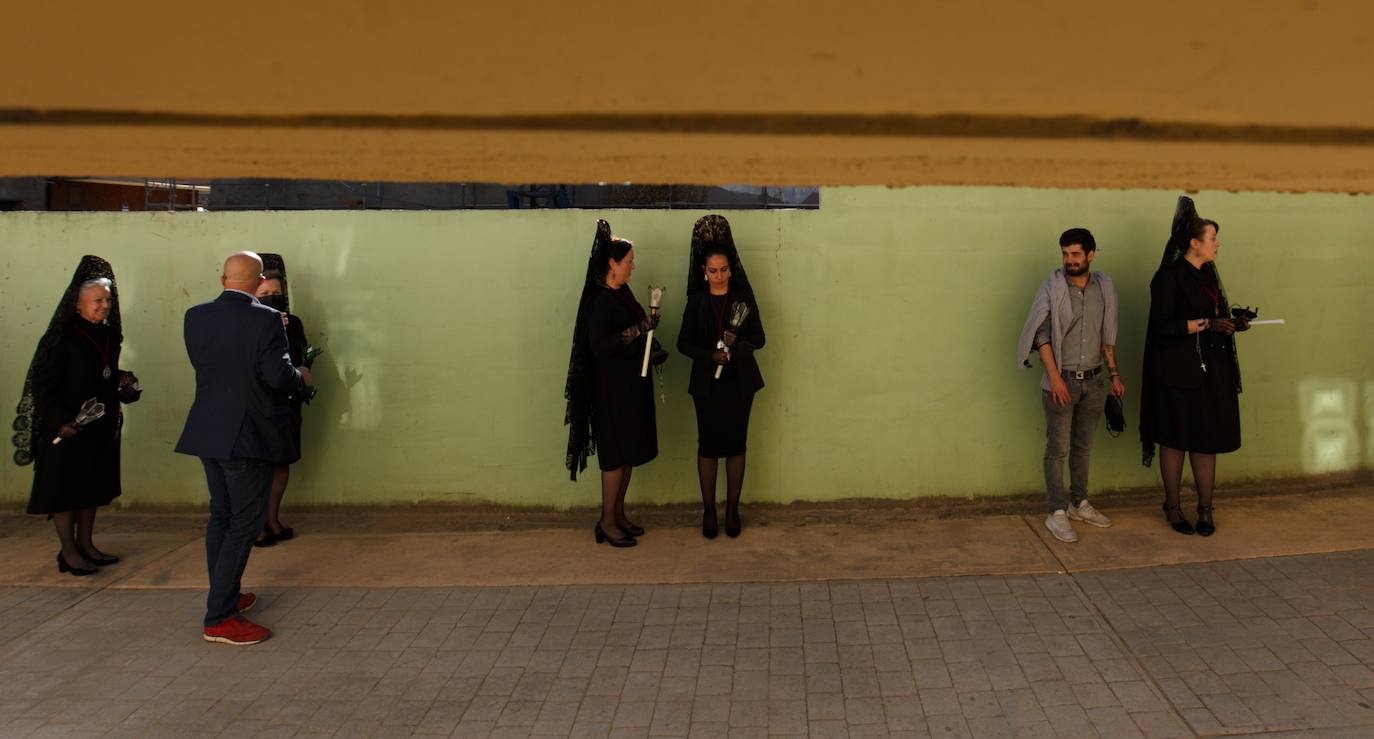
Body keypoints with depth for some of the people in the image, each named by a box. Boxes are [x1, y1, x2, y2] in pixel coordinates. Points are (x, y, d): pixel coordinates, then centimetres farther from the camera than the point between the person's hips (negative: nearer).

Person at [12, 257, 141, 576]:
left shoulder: (108, 336, 7)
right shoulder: (62, 338, -15)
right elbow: (42, 385, -15)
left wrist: (122, 380, -2)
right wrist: (60, 421, -24)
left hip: (101, 427, 7)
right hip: (67, 428, -7)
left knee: (91, 486, 14)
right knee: (64, 487, 3)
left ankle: (86, 545, 25)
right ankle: (68, 552, 12)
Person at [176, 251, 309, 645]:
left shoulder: (195, 316, 1)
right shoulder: (265, 319, -16)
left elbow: (201, 362, 12)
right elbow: (278, 374, -20)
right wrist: (301, 375, 2)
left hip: (208, 432, 7)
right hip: (250, 435, -7)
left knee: (221, 516, 19)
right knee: (245, 522, 0)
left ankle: (225, 596, 32)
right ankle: (219, 619, 0)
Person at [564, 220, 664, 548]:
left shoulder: (623, 294, 10)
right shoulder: (601, 301, -17)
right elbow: (599, 346, -26)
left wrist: (651, 356, 8)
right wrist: (639, 328, -26)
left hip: (632, 385, 9)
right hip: (612, 388, -9)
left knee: (629, 453, 13)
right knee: (615, 454, -2)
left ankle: (619, 515, 24)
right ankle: (606, 522, 9)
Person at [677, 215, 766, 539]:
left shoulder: (744, 298, 1)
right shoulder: (696, 302, 1)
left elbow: (759, 338, 2)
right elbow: (683, 343, 1)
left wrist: (738, 342, -18)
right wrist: (710, 356, -16)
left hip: (740, 381, 0)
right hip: (707, 382, 0)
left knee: (736, 444, 5)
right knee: (708, 444, 4)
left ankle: (733, 509, 17)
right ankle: (708, 510, 15)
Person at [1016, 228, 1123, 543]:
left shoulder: (1104, 287, 4)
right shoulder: (1052, 287, -8)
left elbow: (1108, 336, 12)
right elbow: (1041, 333, -11)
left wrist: (1114, 374, 12)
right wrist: (1055, 377, -17)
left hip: (1093, 381, 4)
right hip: (1062, 381, -4)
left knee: (1083, 446, 15)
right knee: (1058, 448, -1)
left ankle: (1079, 503, 28)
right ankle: (1056, 513, 5)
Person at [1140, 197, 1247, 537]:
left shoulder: (1208, 273, 13)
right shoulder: (1169, 276, -11)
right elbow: (1162, 325, -16)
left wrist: (1232, 323, 2)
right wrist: (1207, 324, -21)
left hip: (1212, 369, 7)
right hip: (1179, 370, -7)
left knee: (1207, 440, 7)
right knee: (1176, 440, 4)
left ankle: (1205, 510, 15)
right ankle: (1173, 507, 17)